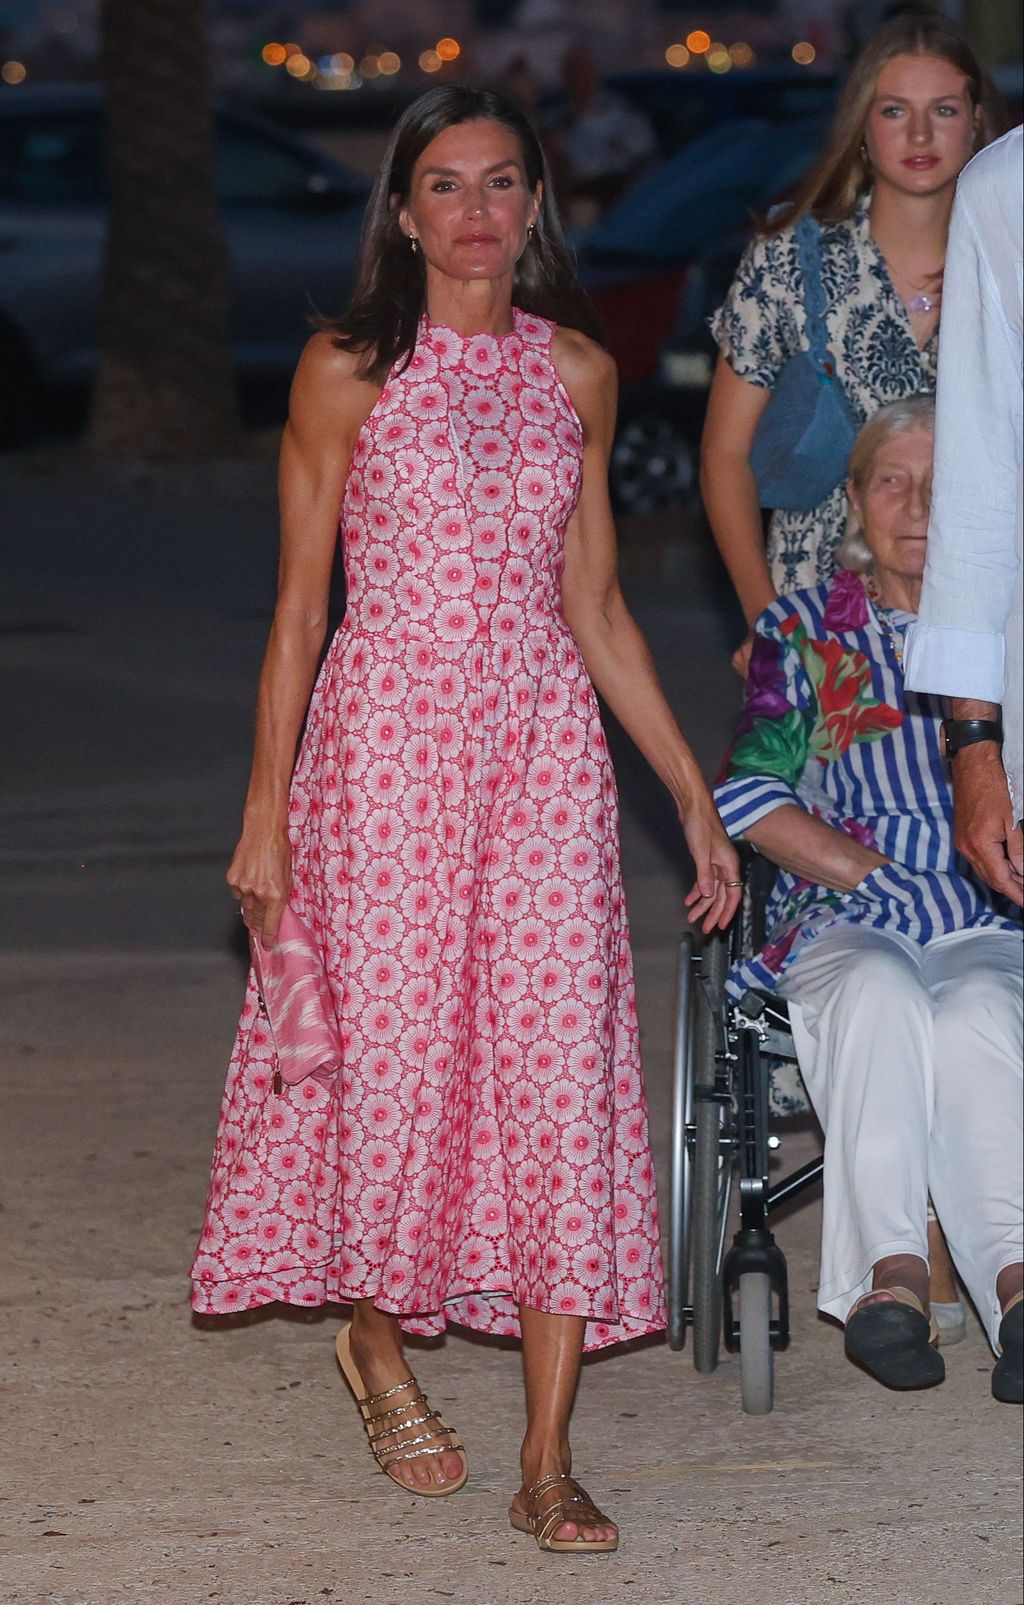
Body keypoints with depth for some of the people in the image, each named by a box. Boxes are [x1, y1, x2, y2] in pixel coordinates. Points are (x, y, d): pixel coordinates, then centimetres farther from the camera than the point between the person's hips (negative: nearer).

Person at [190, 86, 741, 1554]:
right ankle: (376, 1337, 31)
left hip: (544, 744, 3)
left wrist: (691, 791, 12)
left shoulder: (578, 373, 9)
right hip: (386, 740, -2)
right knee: (390, 1051, 0)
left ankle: (548, 1462, -3)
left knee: (560, 1062, -5)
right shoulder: (350, 371, 0)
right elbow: (300, 602, 1)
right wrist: (265, 808, -3)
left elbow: (596, 606, 14)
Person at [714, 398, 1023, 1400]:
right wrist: (873, 874, -6)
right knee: (881, 994, -38)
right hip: (841, 924, 0)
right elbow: (750, 798, 6)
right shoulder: (804, 633, 17)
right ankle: (890, 1267, -48)